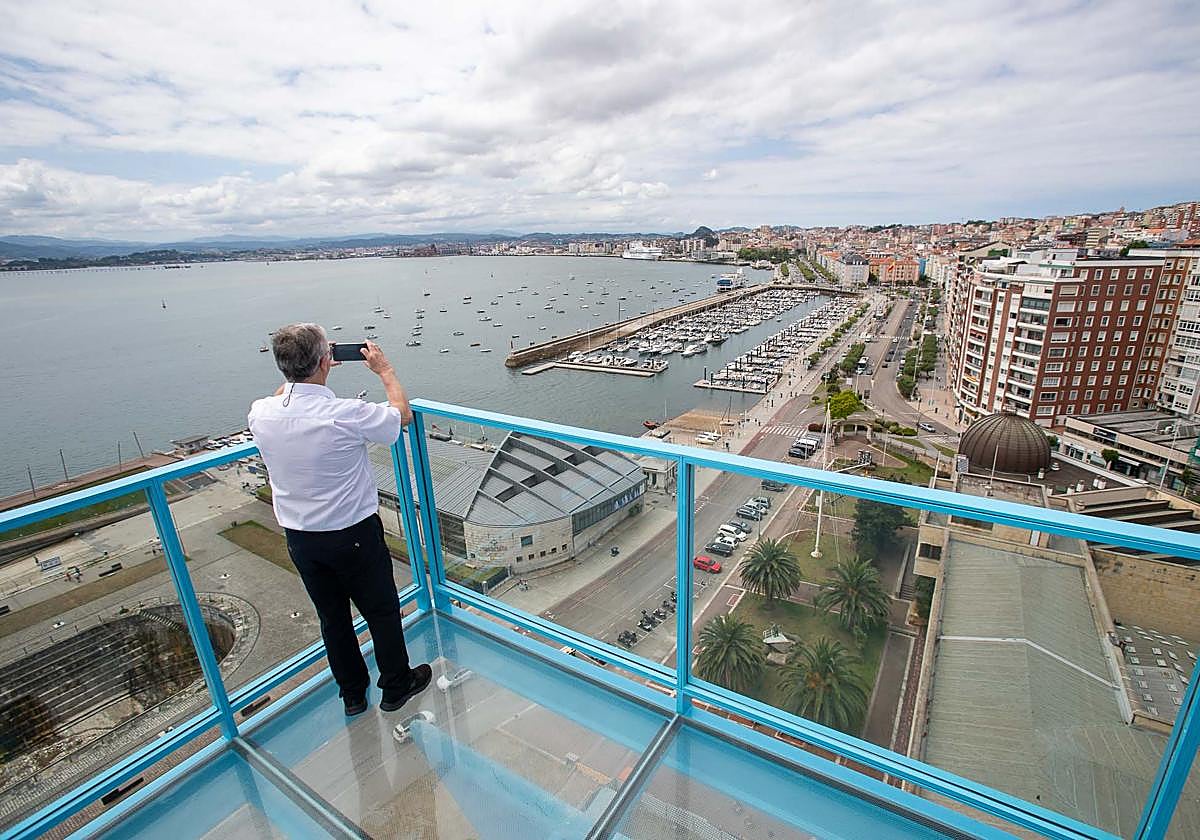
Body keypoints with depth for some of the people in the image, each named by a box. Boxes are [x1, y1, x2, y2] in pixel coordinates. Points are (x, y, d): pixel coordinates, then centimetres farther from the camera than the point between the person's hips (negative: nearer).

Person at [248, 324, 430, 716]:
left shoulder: (261, 414, -11)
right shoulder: (347, 414, -27)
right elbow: (402, 414, -7)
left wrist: (304, 367, 18)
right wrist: (384, 369, 5)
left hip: (300, 539, 5)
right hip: (354, 535, -5)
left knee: (332, 617, 22)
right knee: (381, 611, 16)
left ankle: (352, 695, 41)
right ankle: (396, 687, 35)